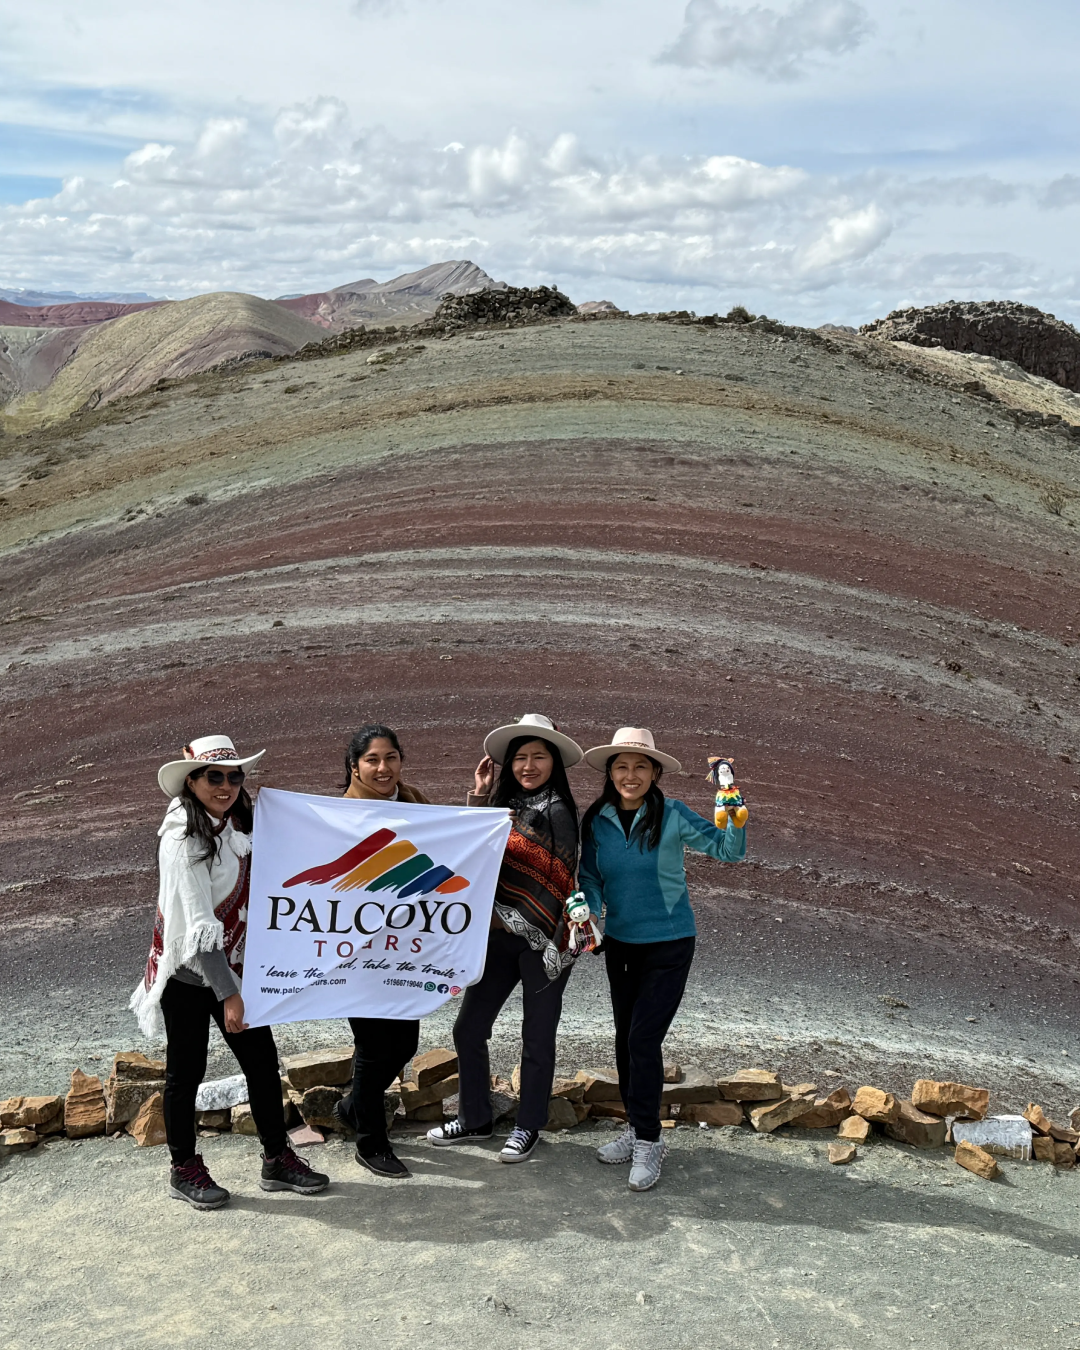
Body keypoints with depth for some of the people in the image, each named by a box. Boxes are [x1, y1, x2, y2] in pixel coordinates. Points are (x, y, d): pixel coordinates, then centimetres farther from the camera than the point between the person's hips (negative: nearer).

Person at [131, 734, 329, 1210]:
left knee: (262, 1059, 8)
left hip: (232, 966, 7)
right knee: (186, 1071, 7)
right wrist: (228, 993, -24)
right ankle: (184, 1170, 24)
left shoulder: (237, 826, 4)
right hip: (188, 973, -7)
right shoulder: (183, 840, -20)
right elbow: (197, 926, -23)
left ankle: (277, 1159, 20)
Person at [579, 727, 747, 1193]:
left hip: (668, 944, -5)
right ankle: (636, 1128, 31)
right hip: (619, 943, 5)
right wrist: (590, 913, -15)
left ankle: (647, 1141, 6)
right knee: (625, 1038, 14)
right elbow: (590, 878, 4)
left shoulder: (673, 816, -14)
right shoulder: (596, 820, -3)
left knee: (644, 1039, -9)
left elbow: (728, 850, -17)